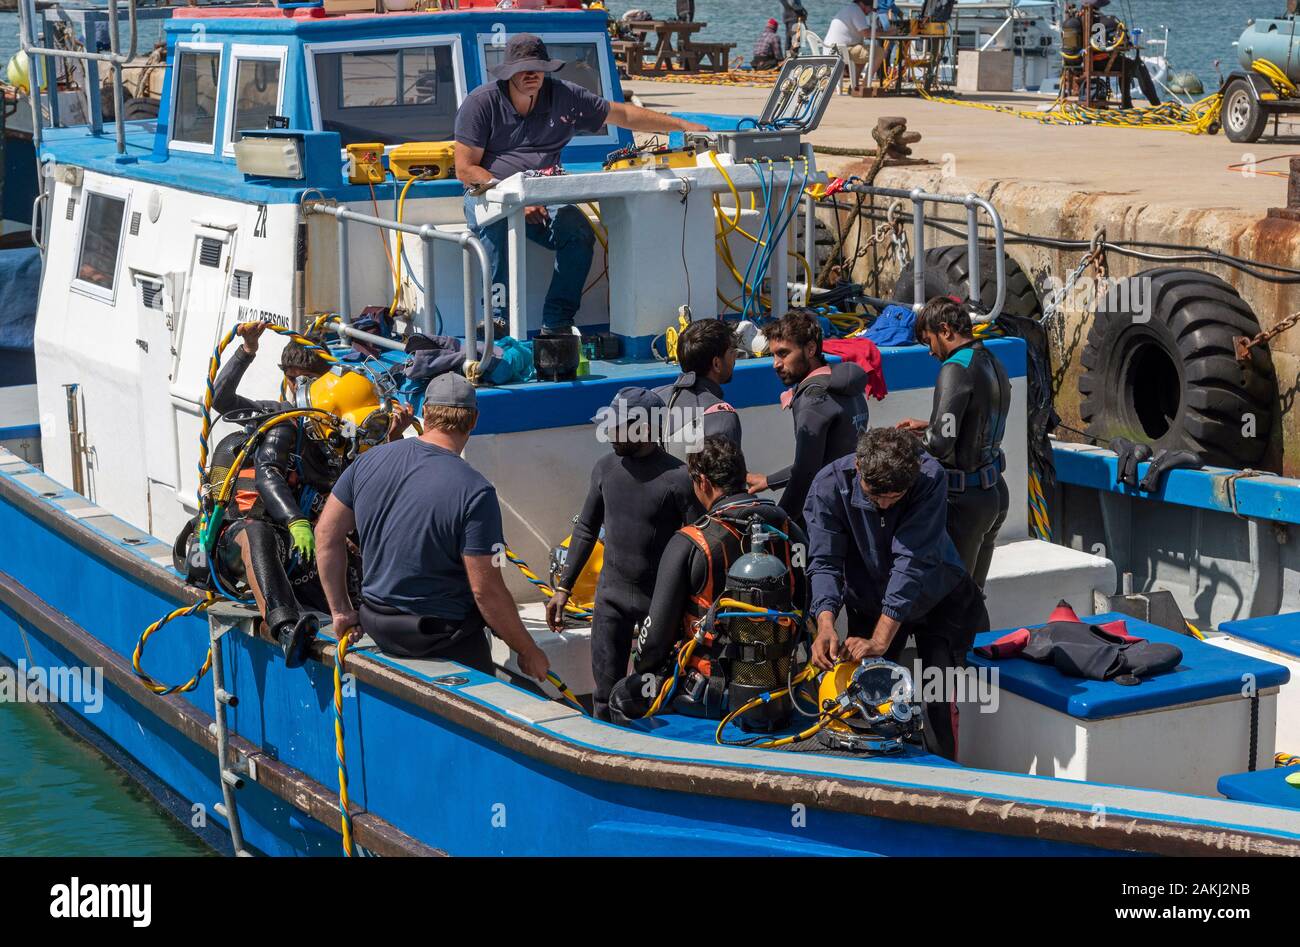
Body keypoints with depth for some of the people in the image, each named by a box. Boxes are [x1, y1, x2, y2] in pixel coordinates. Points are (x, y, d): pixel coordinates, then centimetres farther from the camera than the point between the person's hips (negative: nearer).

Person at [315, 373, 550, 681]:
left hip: (378, 629, 6)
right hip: (448, 642, -6)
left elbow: (327, 533, 4)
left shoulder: (368, 462, -4)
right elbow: (486, 591, -21)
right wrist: (528, 652, -8)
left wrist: (341, 611, 13)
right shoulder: (475, 492, -21)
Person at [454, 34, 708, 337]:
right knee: (498, 225, -38)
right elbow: (465, 169, -6)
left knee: (579, 230, -27)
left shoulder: (564, 96, 6)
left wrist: (683, 126, 10)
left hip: (543, 198, 3)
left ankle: (556, 324, -21)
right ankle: (497, 320, -32)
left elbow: (623, 115, 13)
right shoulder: (481, 102, -3)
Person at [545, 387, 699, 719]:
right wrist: (563, 587, 11)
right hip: (611, 594, 5)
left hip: (661, 601, -5)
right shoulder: (605, 467, 1)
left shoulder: (677, 477, -16)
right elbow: (586, 529, 12)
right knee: (606, 690, 9)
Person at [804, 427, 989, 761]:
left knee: (938, 692, -16)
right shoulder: (830, 485, -24)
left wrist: (880, 640, -39)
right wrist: (825, 624, -43)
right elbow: (824, 561, -24)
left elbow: (911, 561, -34)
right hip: (870, 601, 2)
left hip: (936, 596, -2)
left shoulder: (931, 477, -30)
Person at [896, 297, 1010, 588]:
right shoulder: (993, 364, 9)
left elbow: (941, 443, -24)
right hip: (996, 492, 9)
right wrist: (926, 426, 22)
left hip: (964, 498, -9)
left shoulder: (956, 369, -18)